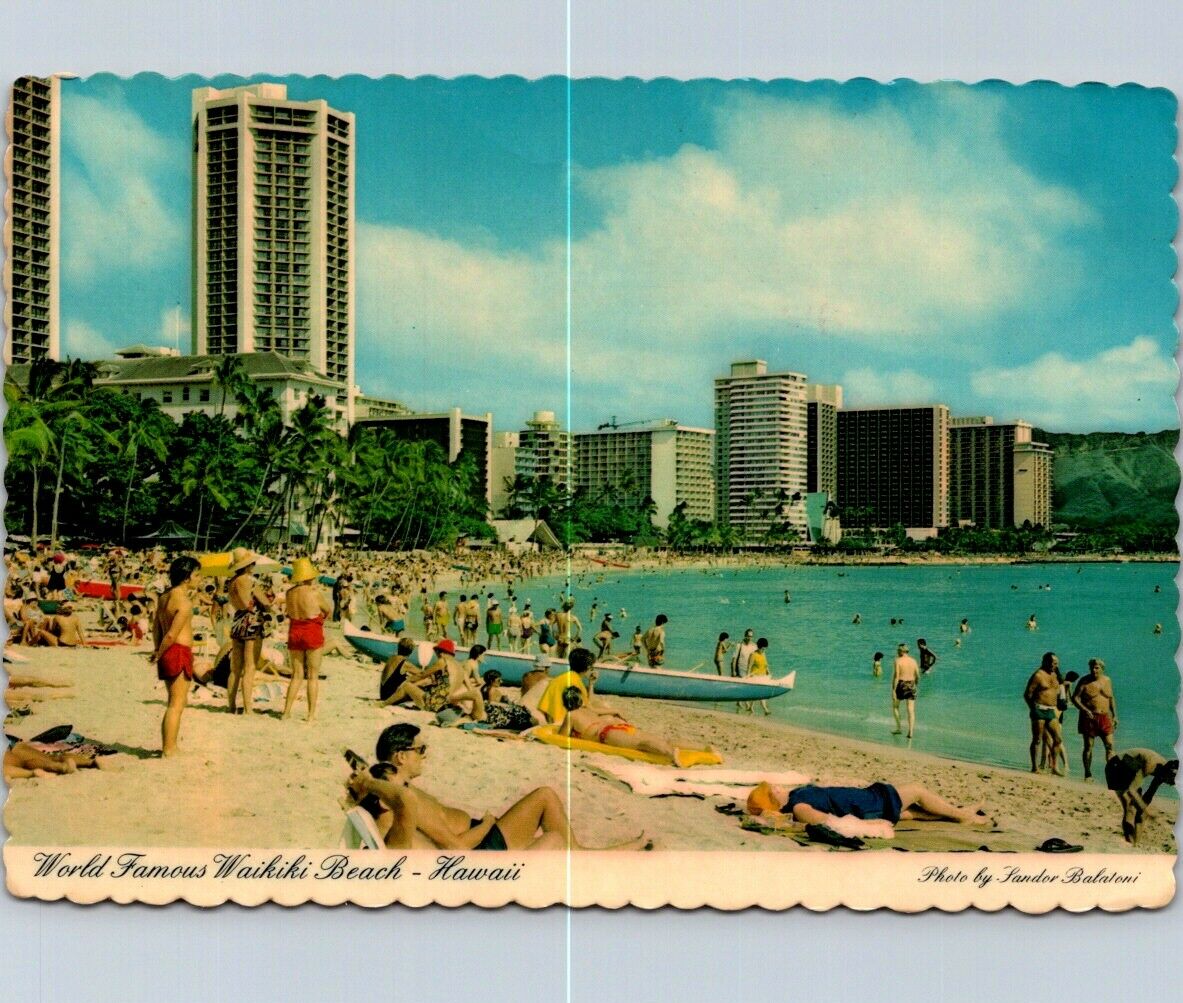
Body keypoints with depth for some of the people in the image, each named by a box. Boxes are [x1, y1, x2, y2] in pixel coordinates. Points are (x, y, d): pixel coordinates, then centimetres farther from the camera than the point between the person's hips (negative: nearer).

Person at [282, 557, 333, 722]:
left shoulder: (290, 593, 2)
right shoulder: (315, 593, -12)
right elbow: (328, 609, 2)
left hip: (294, 634, 5)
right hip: (313, 634, -5)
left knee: (296, 675, 13)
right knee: (313, 676, 3)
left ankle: (286, 711, 8)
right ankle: (311, 714, 2)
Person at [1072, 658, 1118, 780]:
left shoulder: (1107, 680, 9)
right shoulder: (1084, 681, -4)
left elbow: (1112, 698, 18)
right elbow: (1075, 698, -7)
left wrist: (1114, 715, 12)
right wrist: (1084, 710, -22)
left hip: (1105, 718, 3)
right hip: (1089, 717, -3)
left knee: (1109, 746, -5)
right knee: (1088, 746, 2)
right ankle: (1088, 774, 9)